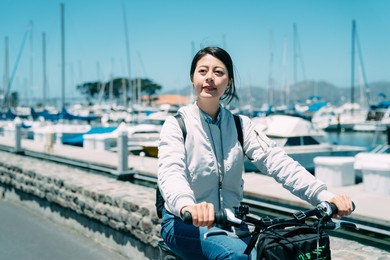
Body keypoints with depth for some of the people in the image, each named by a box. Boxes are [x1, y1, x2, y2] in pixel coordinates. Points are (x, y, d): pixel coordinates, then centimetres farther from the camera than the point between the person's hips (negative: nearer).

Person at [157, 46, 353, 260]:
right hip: (184, 222, -4)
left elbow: (275, 160, -11)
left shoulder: (240, 125, 2)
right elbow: (170, 173, -26)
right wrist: (187, 206, -50)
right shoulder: (177, 124, -8)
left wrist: (325, 196, -27)